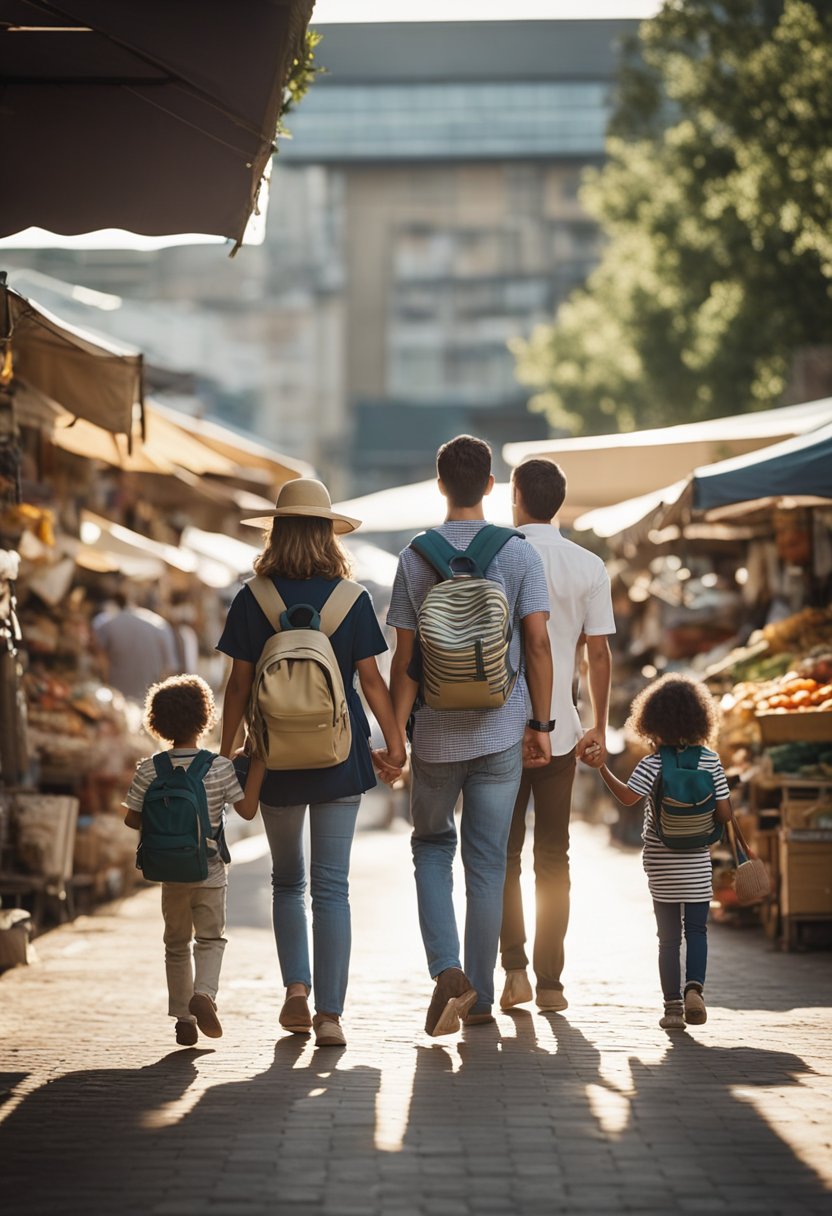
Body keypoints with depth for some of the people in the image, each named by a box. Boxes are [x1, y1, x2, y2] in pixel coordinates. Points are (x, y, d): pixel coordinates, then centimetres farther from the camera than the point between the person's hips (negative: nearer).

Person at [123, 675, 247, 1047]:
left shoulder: (148, 771, -7)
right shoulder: (221, 767, -11)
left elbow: (132, 820, -6)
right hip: (211, 870, -1)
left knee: (177, 944, 15)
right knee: (211, 938, 11)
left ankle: (182, 1016, 13)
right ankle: (204, 992, -14)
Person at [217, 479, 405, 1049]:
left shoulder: (252, 601, -4)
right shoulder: (351, 600, -3)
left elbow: (239, 685, -2)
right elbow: (371, 679, -2)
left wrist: (227, 751, 7)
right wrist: (395, 741, 9)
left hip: (277, 758, 0)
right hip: (340, 756, 0)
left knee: (288, 879, 18)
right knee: (332, 886, 2)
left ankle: (297, 989, 7)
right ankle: (330, 1013, -1)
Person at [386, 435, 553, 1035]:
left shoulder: (416, 556, -3)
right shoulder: (519, 553, -3)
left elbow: (405, 657, -4)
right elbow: (538, 644, -6)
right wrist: (540, 724, 1)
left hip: (436, 734, 0)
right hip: (502, 731, 0)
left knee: (433, 845, 17)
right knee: (488, 861, 8)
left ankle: (446, 968, -3)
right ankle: (480, 998, 12)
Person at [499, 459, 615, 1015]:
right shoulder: (589, 567, 1)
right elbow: (599, 652, 0)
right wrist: (600, 727, 8)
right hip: (560, 729, 1)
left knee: (504, 854, 8)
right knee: (553, 856, 8)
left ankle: (515, 967, -5)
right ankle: (550, 980, 8)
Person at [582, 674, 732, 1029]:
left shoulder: (652, 764, -8)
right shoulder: (710, 761, -2)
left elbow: (628, 797, -24)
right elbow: (724, 813, -4)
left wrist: (602, 769, -19)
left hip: (661, 864, -1)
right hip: (697, 863, 1)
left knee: (668, 936, 6)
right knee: (696, 930, 10)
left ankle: (672, 1005, 4)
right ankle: (694, 986, -13)